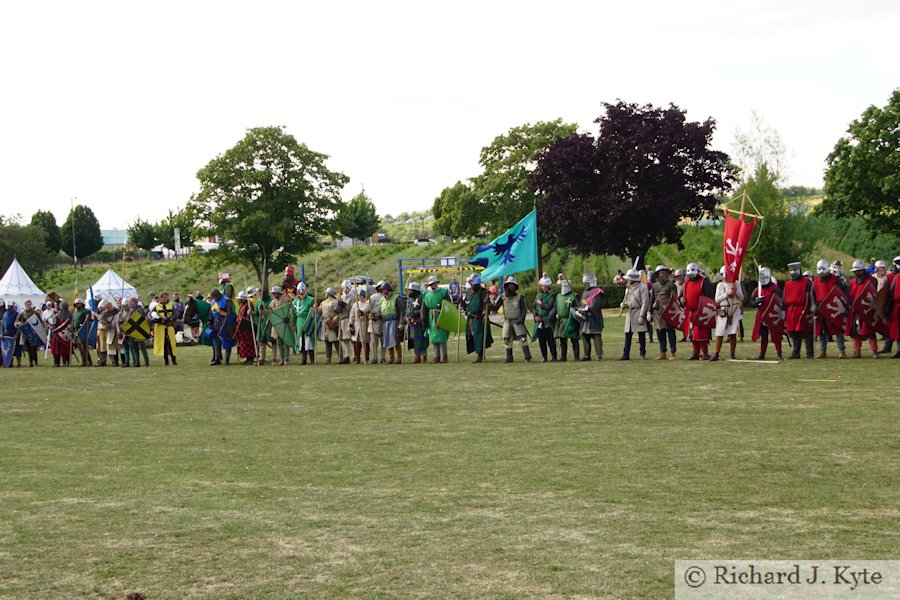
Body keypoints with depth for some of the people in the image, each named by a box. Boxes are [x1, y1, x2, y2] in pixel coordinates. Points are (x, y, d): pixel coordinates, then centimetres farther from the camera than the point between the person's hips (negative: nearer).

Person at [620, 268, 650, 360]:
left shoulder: (642, 287, -9)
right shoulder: (628, 288, 14)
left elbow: (645, 302, -13)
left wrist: (641, 316, -18)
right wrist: (622, 304, -1)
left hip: (638, 312, -6)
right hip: (629, 313, 6)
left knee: (641, 335, 1)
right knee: (628, 335, 3)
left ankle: (643, 354, 8)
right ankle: (626, 355, 4)